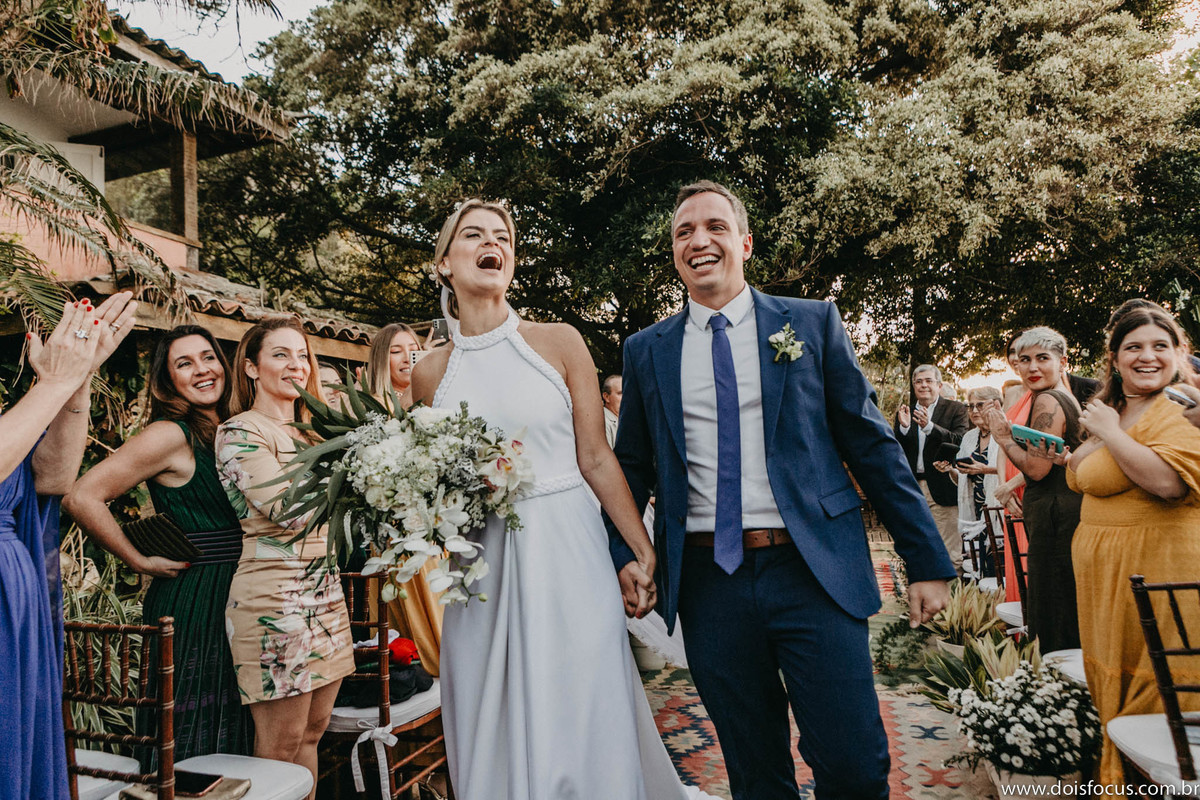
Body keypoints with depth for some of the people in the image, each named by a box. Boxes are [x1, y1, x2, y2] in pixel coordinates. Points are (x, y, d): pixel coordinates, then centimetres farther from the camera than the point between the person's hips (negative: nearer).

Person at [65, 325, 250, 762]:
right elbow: (81, 498, -18)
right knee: (189, 754, 3)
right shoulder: (171, 435, -12)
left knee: (230, 743, 16)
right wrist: (140, 562, -11)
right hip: (189, 601, -7)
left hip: (233, 600, 7)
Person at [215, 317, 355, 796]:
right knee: (280, 747, 3)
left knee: (312, 732, 15)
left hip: (325, 591, 8)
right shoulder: (240, 431, -9)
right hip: (274, 598, -8)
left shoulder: (309, 431, 15)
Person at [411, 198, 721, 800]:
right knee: (494, 734, 11)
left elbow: (595, 459, 0)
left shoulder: (559, 343, 0)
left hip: (566, 555, -1)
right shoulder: (430, 373, 5)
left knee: (582, 723, 4)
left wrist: (645, 554, -1)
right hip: (480, 568, 2)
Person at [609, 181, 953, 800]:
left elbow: (872, 444, 2)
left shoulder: (813, 323, 4)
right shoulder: (645, 350, 8)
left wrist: (927, 561, 1)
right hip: (707, 582, 2)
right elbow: (632, 466, 13)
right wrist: (624, 555, -2)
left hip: (814, 572, -1)